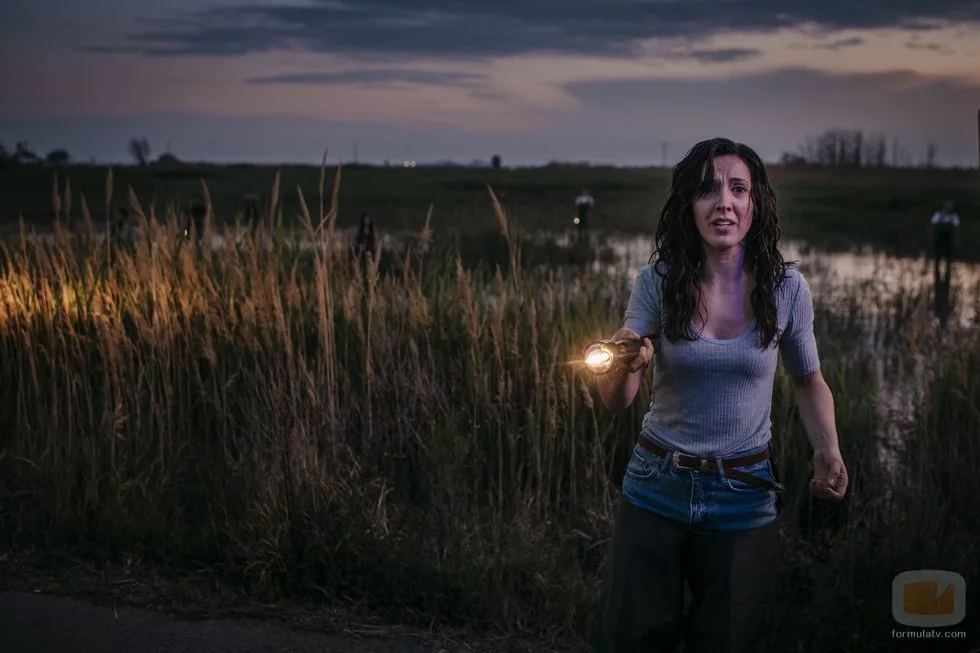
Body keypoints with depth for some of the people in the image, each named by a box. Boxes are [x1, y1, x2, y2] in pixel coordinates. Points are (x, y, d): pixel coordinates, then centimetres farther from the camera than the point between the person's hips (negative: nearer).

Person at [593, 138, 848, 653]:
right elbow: (615, 402, -10)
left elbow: (809, 380, 9)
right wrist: (624, 364, -33)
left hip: (745, 495, 0)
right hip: (656, 488, 0)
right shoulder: (658, 282, -10)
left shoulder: (786, 288, -9)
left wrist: (827, 450, -9)